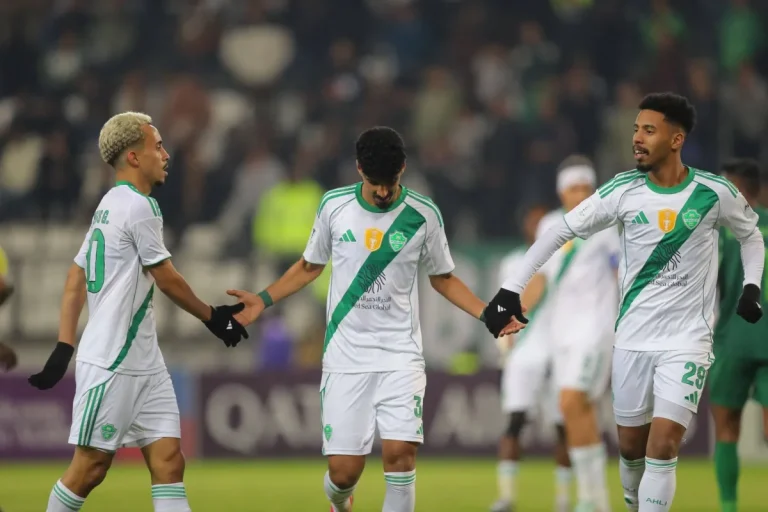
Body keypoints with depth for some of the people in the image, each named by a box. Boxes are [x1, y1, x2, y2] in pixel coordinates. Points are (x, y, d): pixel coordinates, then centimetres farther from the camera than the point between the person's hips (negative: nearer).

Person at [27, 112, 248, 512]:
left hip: (143, 364, 9)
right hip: (112, 364, -9)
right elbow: (167, 280, -8)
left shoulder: (110, 206, 15)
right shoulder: (139, 206, -14)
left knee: (168, 460, 0)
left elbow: (75, 280, 15)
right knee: (90, 467, -2)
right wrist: (212, 317, 5)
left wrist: (64, 348, 13)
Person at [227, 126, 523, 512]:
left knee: (399, 451, -18)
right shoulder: (334, 206, 0)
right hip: (345, 358, 1)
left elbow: (442, 278, 11)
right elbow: (310, 266, 15)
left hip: (400, 354, -1)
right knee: (344, 469, -3)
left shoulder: (424, 215, -2)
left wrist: (488, 314, -2)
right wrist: (263, 300, 3)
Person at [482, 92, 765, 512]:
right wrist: (511, 288, -8)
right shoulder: (623, 191, -7)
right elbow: (559, 233, -2)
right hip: (633, 337, 2)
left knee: (662, 448, -15)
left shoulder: (715, 193, -8)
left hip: (687, 340, -2)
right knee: (631, 447, 10)